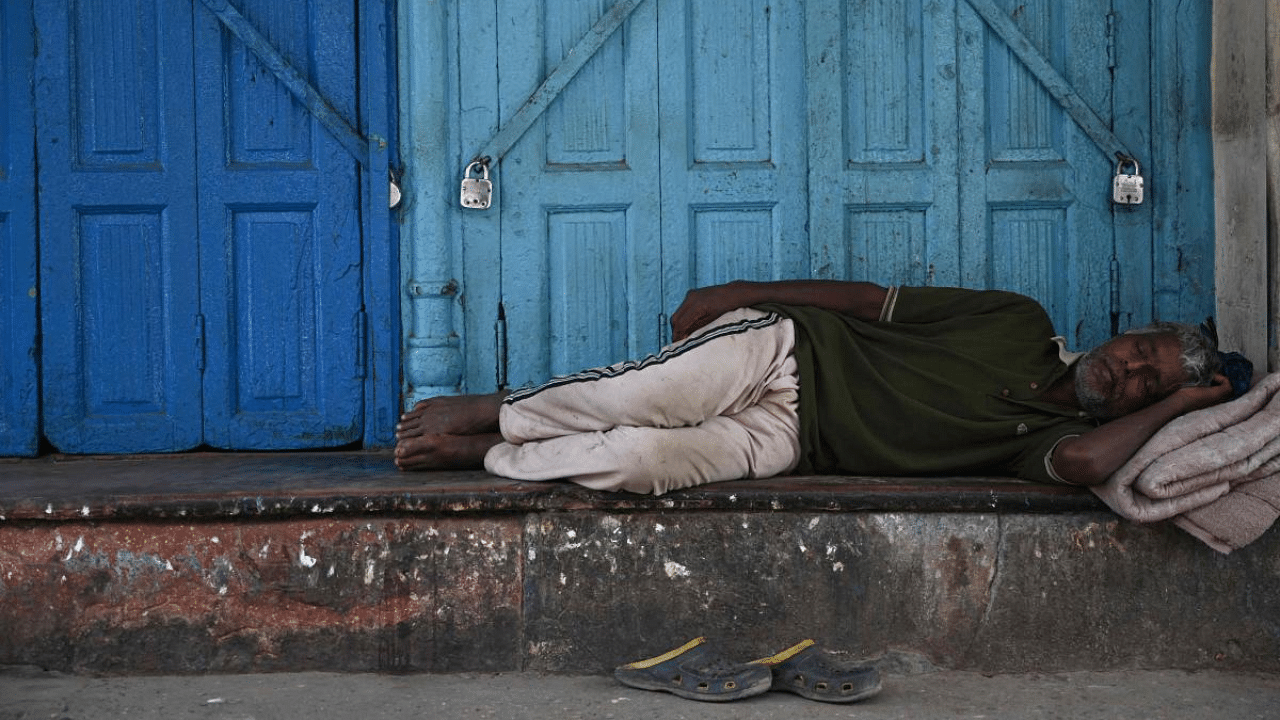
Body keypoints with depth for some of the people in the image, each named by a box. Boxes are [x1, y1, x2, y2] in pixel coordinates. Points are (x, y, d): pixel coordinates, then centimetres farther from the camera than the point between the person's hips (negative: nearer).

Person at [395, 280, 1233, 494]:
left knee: (638, 464, -27)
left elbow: (1084, 463, -24)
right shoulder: (1021, 322, 3)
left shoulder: (1057, 436, 3)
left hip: (785, 441, 0)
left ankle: (477, 455, -7)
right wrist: (740, 294, 0)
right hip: (784, 349, 0)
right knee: (624, 402, -24)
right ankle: (481, 410, 2)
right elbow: (871, 298, 4)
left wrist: (1182, 402, -10)